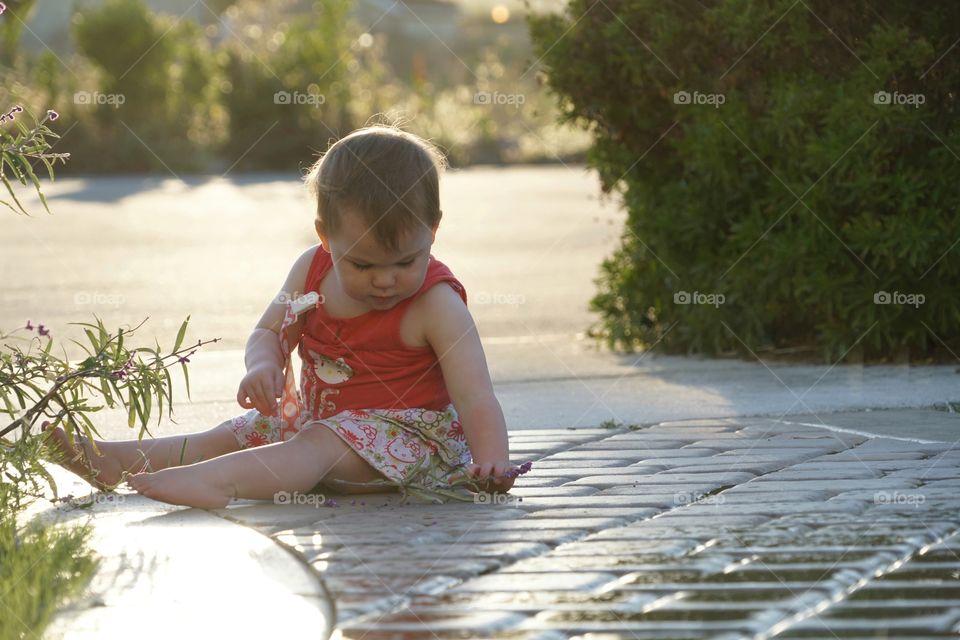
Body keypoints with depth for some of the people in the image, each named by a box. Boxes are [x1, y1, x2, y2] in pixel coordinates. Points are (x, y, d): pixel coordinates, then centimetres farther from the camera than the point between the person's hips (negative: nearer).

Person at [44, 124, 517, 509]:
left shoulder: (436, 305, -18)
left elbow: (474, 394, -23)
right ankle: (118, 461, -12)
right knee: (231, 435, -1)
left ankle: (215, 481, -56)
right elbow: (269, 331, 11)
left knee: (319, 448, -34)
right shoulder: (313, 271, -1)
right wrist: (264, 365, -14)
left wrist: (492, 461, -40)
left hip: (402, 431, -8)